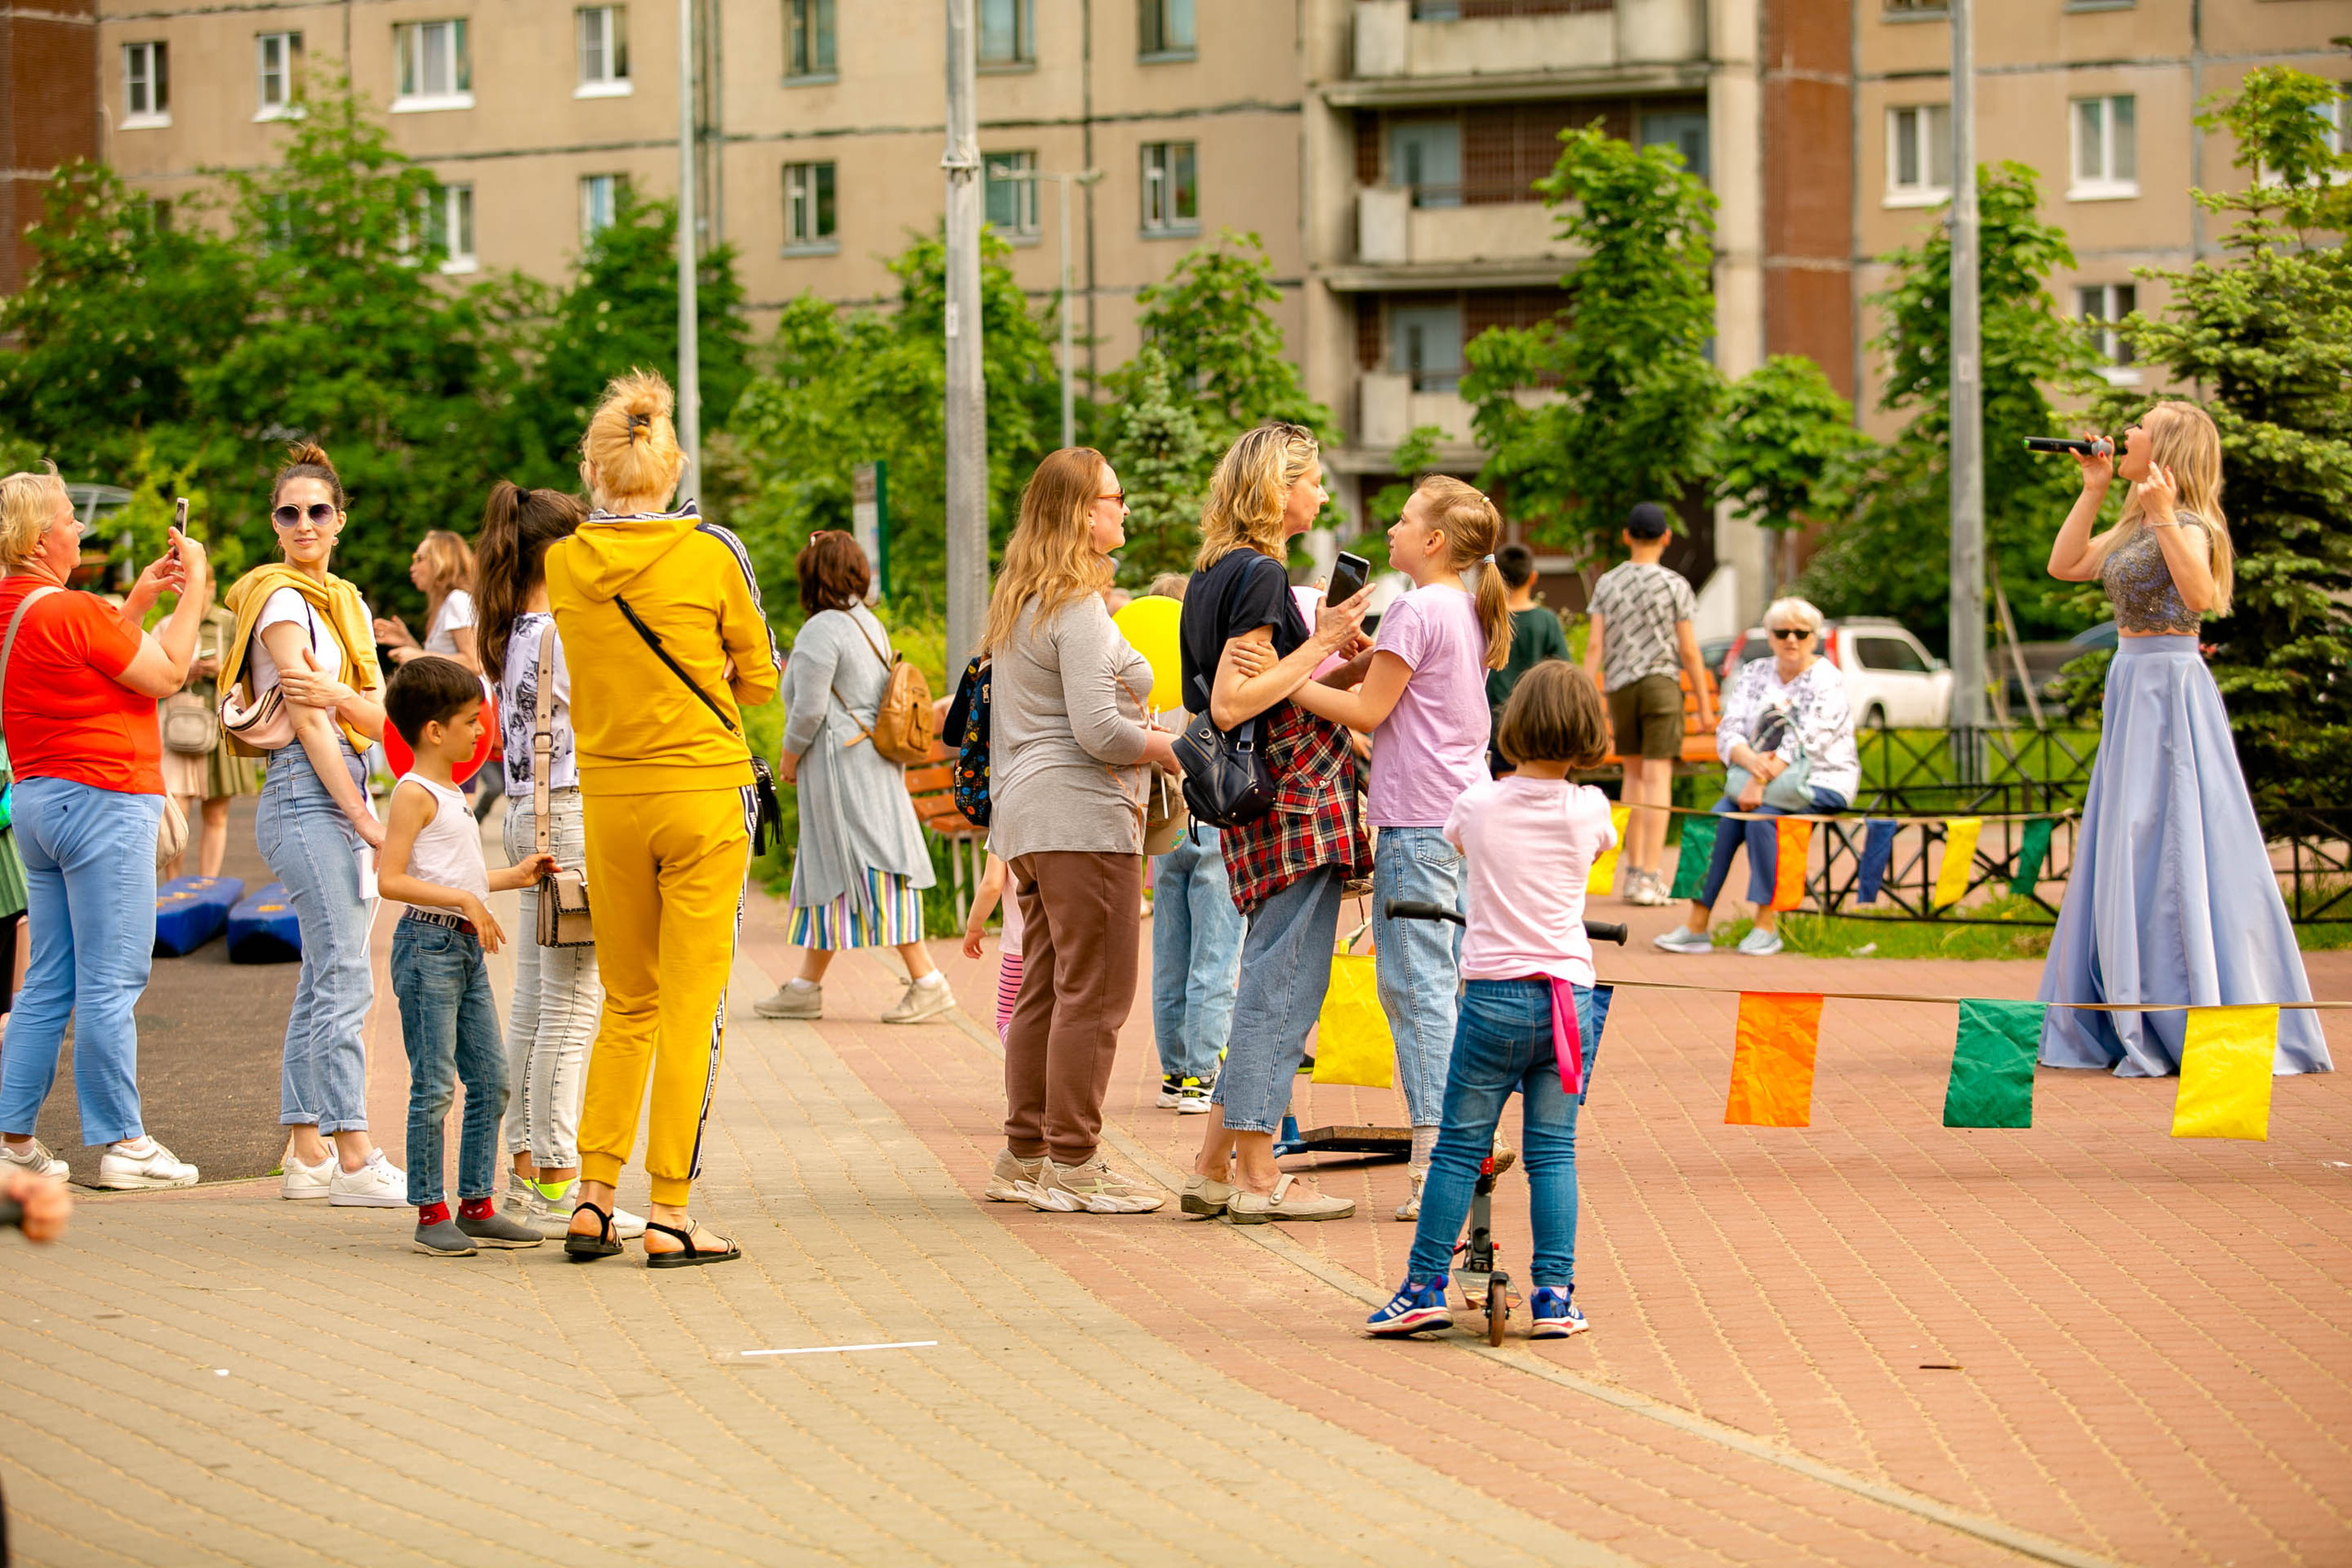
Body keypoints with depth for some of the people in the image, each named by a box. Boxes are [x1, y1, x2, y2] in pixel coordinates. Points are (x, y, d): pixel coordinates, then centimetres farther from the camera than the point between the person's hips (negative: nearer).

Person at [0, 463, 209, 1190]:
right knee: (109, 982, -5)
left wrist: (141, 598, 19)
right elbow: (167, 672, -10)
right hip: (101, 803, -10)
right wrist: (192, 589, -1)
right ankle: (121, 1143, -3)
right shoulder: (68, 612, -17)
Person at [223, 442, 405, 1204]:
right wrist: (363, 818, -15)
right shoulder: (281, 600, -7)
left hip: (345, 794, 8)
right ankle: (354, 1161, -15)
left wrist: (338, 696, -15)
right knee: (345, 978, -12)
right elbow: (308, 723, -13)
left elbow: (380, 718, 7)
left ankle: (307, 1154, 11)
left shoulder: (347, 603, 17)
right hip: (305, 793, -8)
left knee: (324, 981, 8)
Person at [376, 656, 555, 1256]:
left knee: (491, 1079, 9)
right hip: (428, 942, -10)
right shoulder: (416, 793, -12)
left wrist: (513, 876, 22)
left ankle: (477, 1205, 15)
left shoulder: (451, 793, 18)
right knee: (434, 1086, -7)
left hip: (466, 946, 10)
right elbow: (392, 880, -20)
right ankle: (431, 1212, -1)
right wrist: (465, 900, -24)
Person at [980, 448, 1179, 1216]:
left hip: (1022, 816, 10)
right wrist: (1177, 748, -8)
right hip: (1082, 815, -10)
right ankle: (1071, 1162, -8)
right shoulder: (1077, 607, -13)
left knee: (1044, 988, 14)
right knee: (1095, 992, -8)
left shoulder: (1015, 604, 17)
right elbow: (1097, 729, -20)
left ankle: (1025, 1151, 18)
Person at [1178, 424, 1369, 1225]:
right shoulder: (1260, 575, -14)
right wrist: (1320, 644, -16)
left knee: (1269, 988, 13)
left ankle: (1215, 1168, 15)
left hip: (1264, 812, 10)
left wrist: (1338, 655, 14)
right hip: (1295, 808, -10)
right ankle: (1258, 1178, -3)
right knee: (1282, 988, -6)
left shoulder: (1218, 574, 16)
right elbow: (1230, 703, -21)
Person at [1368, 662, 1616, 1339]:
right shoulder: (1590, 810, -1)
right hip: (1568, 992, 1)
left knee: (1458, 1148, 5)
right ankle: (1554, 1292, 4)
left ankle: (1425, 1285, 4)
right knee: (1553, 1151, 7)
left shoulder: (1479, 804, -2)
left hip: (1494, 996, -1)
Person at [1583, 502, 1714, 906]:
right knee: (1657, 776, -4)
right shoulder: (1675, 585, -5)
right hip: (1661, 682, -4)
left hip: (1619, 685, 4)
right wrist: (1704, 704, 3)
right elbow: (1688, 651, -5)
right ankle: (1649, 877, -11)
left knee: (1634, 771, 17)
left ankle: (1633, 870, 18)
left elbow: (1594, 645, 0)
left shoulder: (1607, 582, 4)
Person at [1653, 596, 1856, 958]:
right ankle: (1696, 925, -26)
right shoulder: (1754, 675, 11)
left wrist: (1761, 781, -27)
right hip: (1765, 779, 5)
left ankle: (1765, 926, -26)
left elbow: (1804, 743, -18)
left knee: (1762, 816, -32)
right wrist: (1752, 760, -21)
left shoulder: (1825, 680, -7)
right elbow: (1728, 732, 1)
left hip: (1822, 785, -5)